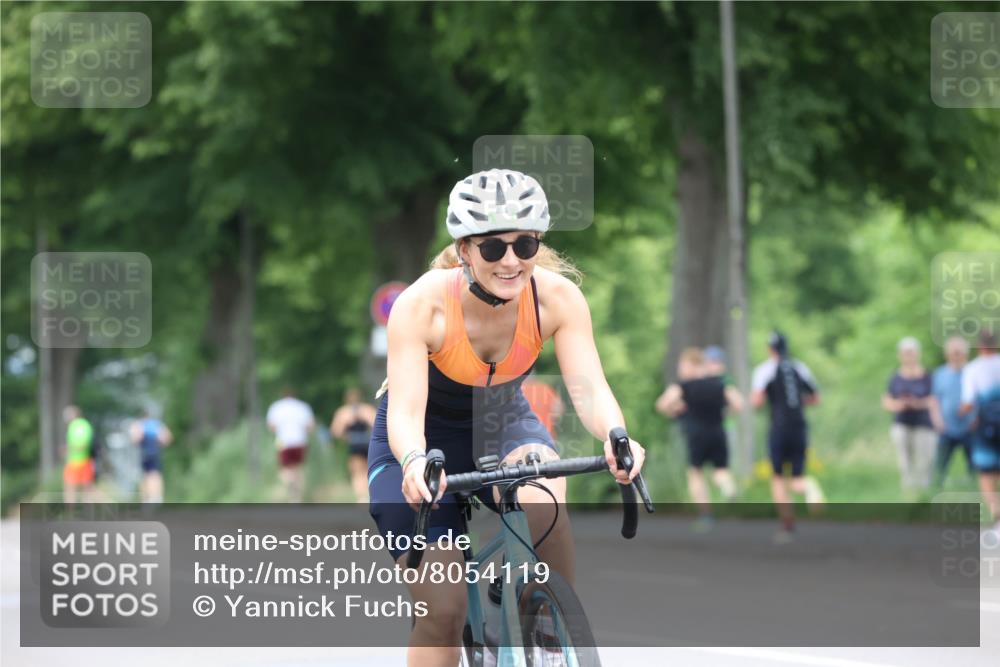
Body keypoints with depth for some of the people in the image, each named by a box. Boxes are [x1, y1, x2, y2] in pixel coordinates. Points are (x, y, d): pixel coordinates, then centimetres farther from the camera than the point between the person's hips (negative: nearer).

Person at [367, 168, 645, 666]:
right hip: (430, 439, -1)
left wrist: (616, 436, -53)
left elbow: (589, 387, -30)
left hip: (504, 424, 2)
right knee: (442, 610, -13)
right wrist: (415, 462, -60)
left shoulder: (556, 297, -23)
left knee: (542, 504, -34)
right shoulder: (422, 304, -30)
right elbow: (405, 409, -37)